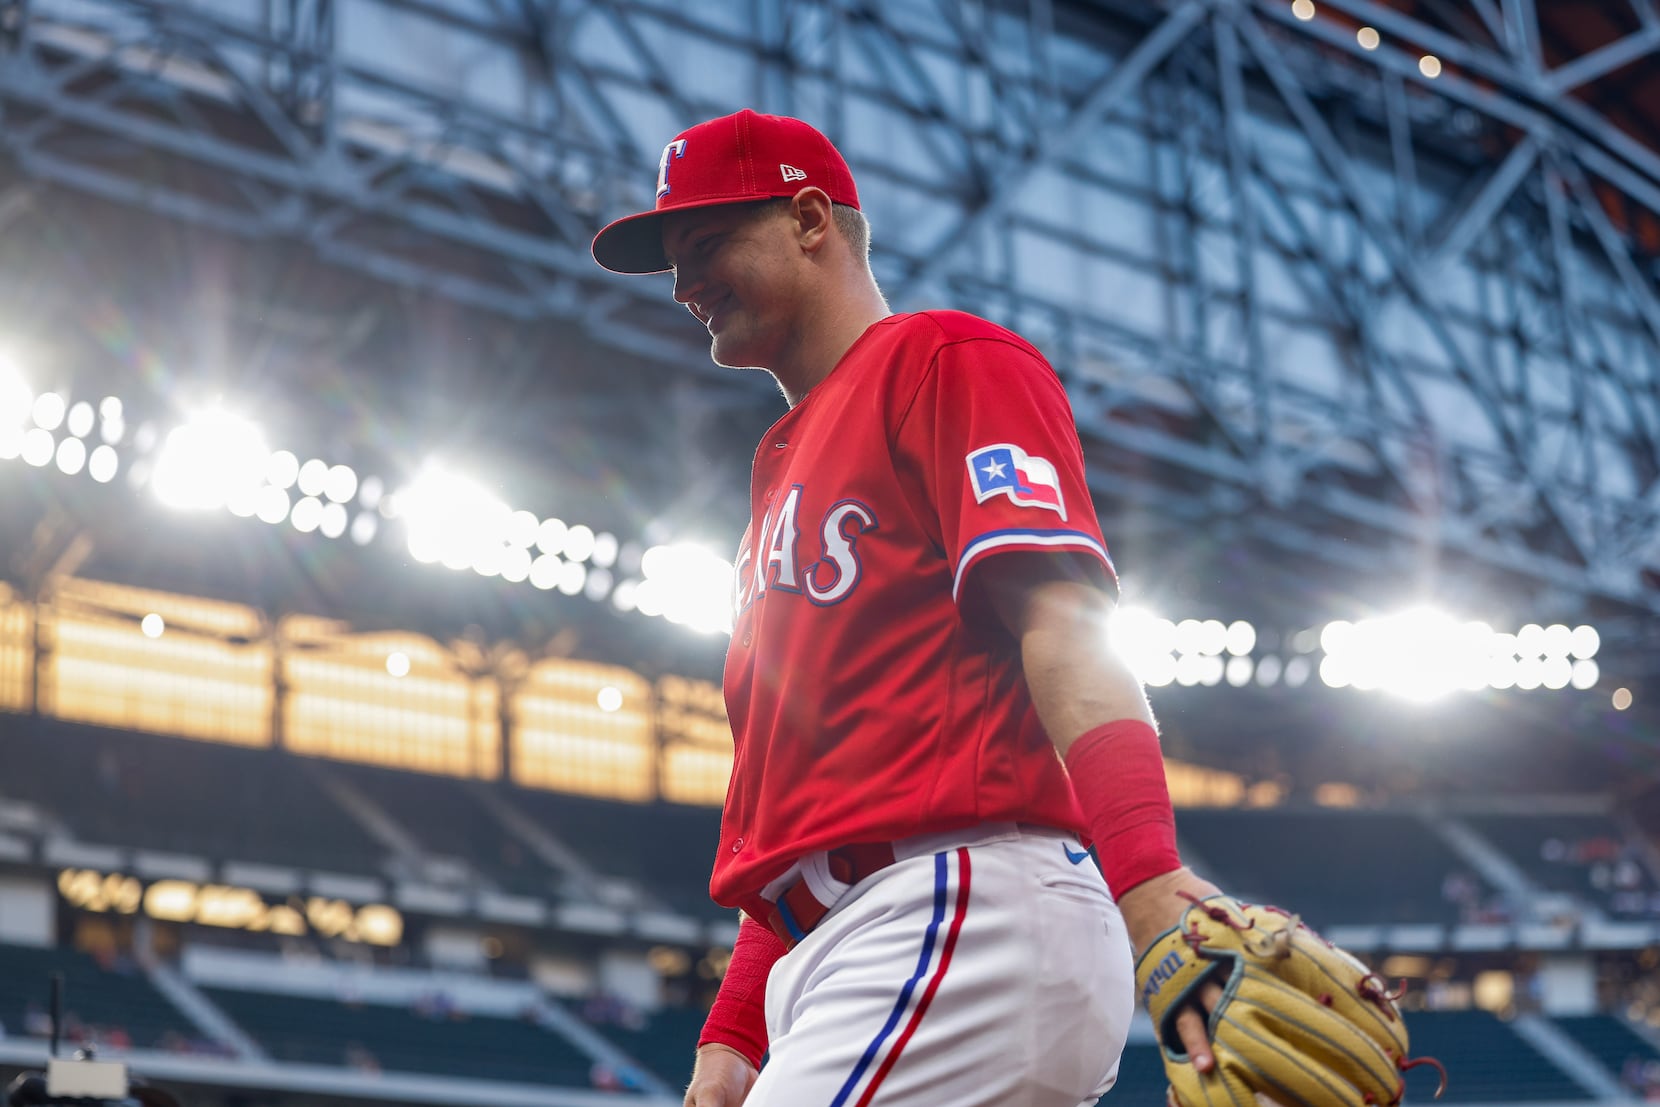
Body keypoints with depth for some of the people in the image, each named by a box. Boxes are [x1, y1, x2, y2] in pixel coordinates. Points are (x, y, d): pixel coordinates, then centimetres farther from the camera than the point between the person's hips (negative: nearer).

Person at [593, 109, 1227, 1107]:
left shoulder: (948, 359, 3)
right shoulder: (785, 470, 29)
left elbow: (1066, 633, -15)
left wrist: (1151, 889, -29)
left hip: (971, 910, -9)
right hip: (823, 966, 9)